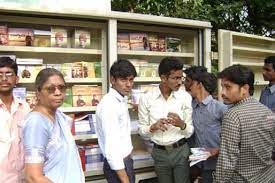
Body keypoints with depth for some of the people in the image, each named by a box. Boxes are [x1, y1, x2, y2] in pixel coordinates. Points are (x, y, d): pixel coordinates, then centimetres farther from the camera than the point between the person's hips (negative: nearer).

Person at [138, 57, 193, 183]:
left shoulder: (185, 97, -6)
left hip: (180, 151, 0)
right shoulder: (146, 98, -7)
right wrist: (153, 127, -21)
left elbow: (190, 132, -3)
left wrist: (182, 124, -24)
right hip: (159, 152, 1)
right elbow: (142, 130, -1)